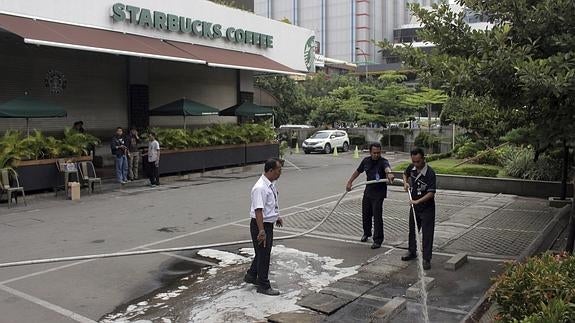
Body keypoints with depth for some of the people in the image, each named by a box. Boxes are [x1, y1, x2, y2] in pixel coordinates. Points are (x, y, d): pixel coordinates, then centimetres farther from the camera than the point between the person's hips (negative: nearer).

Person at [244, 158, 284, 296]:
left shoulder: (271, 184, 6)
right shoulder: (260, 188, -26)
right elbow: (258, 210, -30)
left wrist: (277, 216, 31)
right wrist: (261, 231, -32)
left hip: (269, 224, 10)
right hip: (260, 225, -10)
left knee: (264, 252, 22)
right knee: (263, 254, 2)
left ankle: (251, 276, 40)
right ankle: (263, 286, 16)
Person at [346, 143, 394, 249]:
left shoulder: (383, 162, -18)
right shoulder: (366, 161, 0)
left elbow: (387, 167, -43)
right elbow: (358, 171, 16)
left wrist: (389, 173, -66)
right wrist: (350, 182, 13)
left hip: (379, 193, -6)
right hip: (368, 191, 6)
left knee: (377, 216, -7)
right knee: (365, 214, 17)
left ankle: (378, 240, 4)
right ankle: (367, 233, 41)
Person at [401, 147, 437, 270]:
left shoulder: (430, 173, -24)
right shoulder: (411, 167, -5)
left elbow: (431, 193, -27)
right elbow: (405, 174, 19)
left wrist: (418, 201, -36)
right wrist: (406, 183, 0)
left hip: (427, 208, -7)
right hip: (414, 206, 7)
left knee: (427, 234, -2)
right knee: (412, 230, 20)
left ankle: (426, 259, 5)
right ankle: (412, 252, 38)